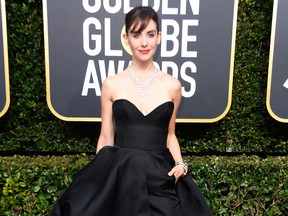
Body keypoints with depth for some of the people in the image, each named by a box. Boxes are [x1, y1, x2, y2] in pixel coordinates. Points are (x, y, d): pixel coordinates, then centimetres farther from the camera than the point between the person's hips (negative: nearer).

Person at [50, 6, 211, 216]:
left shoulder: (172, 85, 1)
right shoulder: (111, 84, -2)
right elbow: (106, 138, 3)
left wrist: (180, 163, -3)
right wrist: (101, 176, 2)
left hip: (160, 175, 1)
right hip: (120, 173, -1)